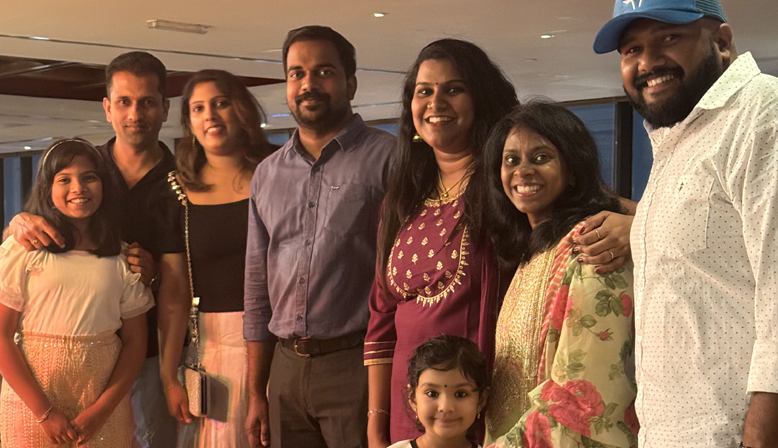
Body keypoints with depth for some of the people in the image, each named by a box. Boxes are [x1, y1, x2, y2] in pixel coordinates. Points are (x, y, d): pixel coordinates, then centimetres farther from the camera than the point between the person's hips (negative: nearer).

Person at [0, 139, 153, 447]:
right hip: (33, 401, -2)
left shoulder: (123, 257, 3)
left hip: (106, 402, 2)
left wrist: (101, 411, -7)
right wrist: (44, 411, -10)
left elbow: (134, 342, 3)